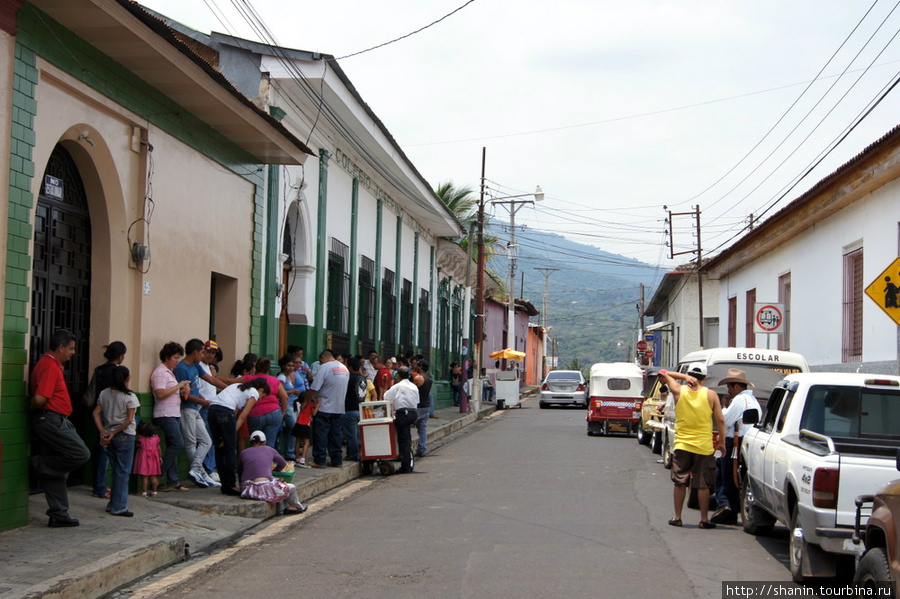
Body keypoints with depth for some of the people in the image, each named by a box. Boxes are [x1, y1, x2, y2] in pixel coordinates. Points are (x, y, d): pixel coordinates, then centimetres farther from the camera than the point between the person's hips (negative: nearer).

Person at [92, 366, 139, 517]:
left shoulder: (104, 394, 5)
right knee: (123, 471, 1)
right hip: (125, 436, -6)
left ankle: (113, 504, 20)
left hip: (110, 436, 6)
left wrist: (103, 432, -3)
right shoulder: (129, 396, -11)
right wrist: (114, 433, -10)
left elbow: (96, 413, 0)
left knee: (116, 470, 16)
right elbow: (129, 420, -16)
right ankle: (118, 507, 2)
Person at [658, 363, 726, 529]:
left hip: (681, 445, 1)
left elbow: (663, 373, 10)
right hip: (704, 446, -1)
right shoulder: (711, 395, -6)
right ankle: (704, 519, 8)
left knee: (679, 482, 8)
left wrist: (684, 377, -2)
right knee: (703, 485, 5)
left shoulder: (678, 391, -5)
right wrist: (722, 442, 4)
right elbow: (720, 420, -6)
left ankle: (677, 517, 12)